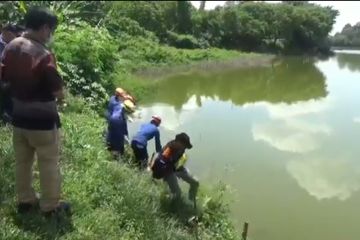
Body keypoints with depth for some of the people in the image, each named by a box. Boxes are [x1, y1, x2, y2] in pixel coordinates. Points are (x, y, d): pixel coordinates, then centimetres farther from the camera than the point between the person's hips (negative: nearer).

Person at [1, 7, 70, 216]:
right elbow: (59, 93, -20)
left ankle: (25, 200, 33)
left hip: (19, 117, 7)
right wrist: (59, 92, 1)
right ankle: (51, 206, 19)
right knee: (49, 164, 8)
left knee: (22, 162, 19)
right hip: (43, 120, -7)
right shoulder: (43, 55, -23)